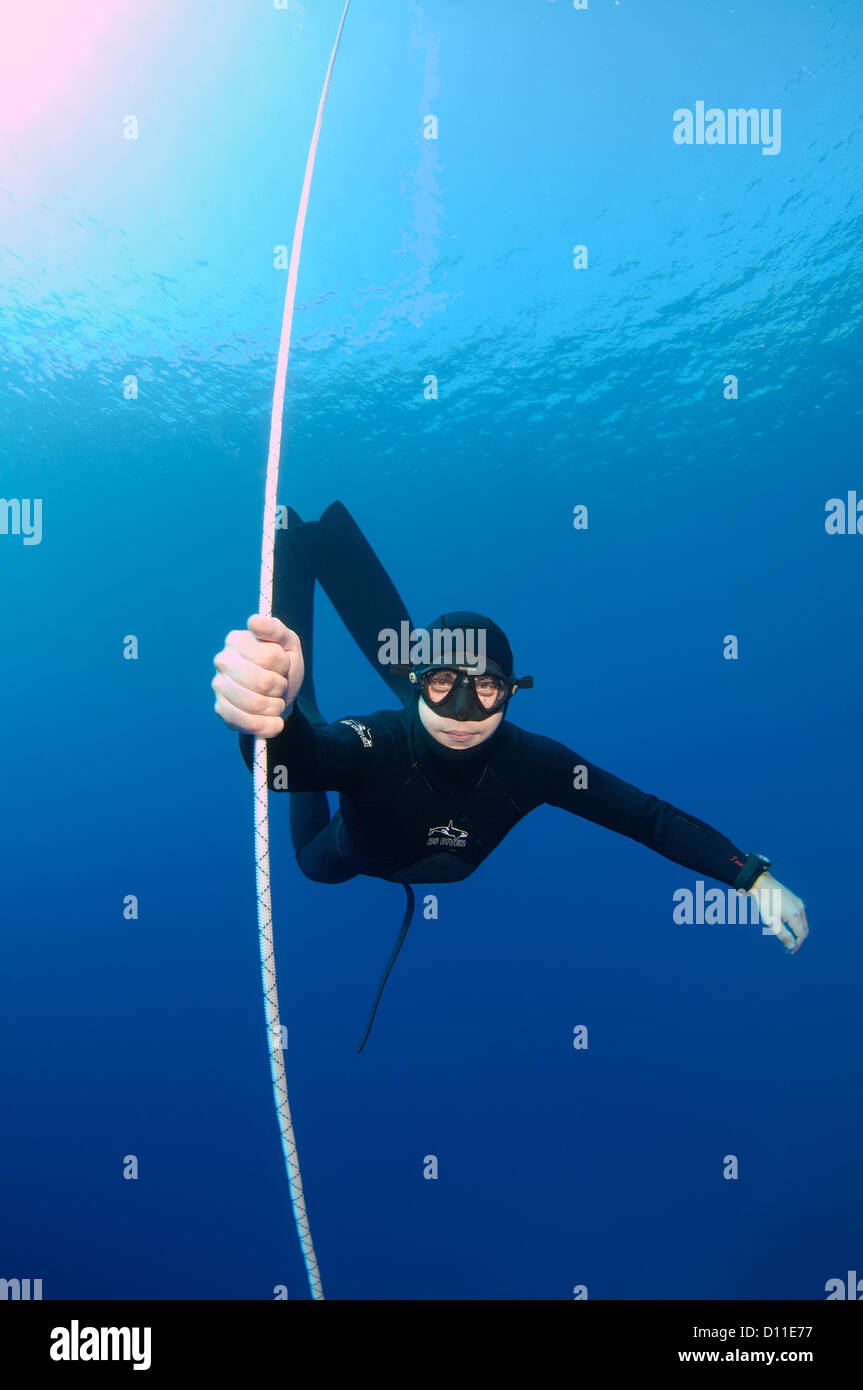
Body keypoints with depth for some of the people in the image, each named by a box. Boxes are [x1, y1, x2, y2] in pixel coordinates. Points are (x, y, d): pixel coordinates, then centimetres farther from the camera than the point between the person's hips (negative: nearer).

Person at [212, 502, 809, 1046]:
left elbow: (648, 816, -35)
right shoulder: (377, 745, -48)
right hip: (356, 858, -2)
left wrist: (754, 877, -46)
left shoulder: (533, 762, -40)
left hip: (449, 868, 3)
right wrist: (269, 711, -92)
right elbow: (296, 754, -68)